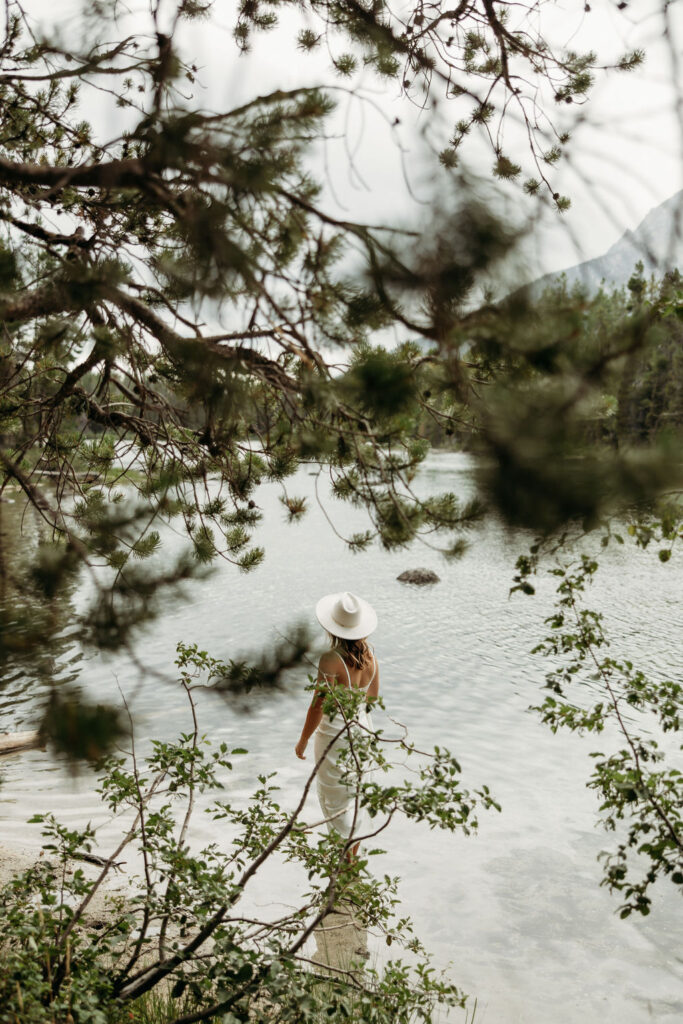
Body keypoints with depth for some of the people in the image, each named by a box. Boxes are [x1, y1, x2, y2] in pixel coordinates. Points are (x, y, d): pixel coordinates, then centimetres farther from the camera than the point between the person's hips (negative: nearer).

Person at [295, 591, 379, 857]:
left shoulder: (330, 660, -26)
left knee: (337, 803, 10)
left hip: (334, 735, -7)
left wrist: (302, 741, -8)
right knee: (353, 798, 23)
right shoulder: (370, 653, -6)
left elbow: (319, 706, -21)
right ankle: (352, 856, 37)